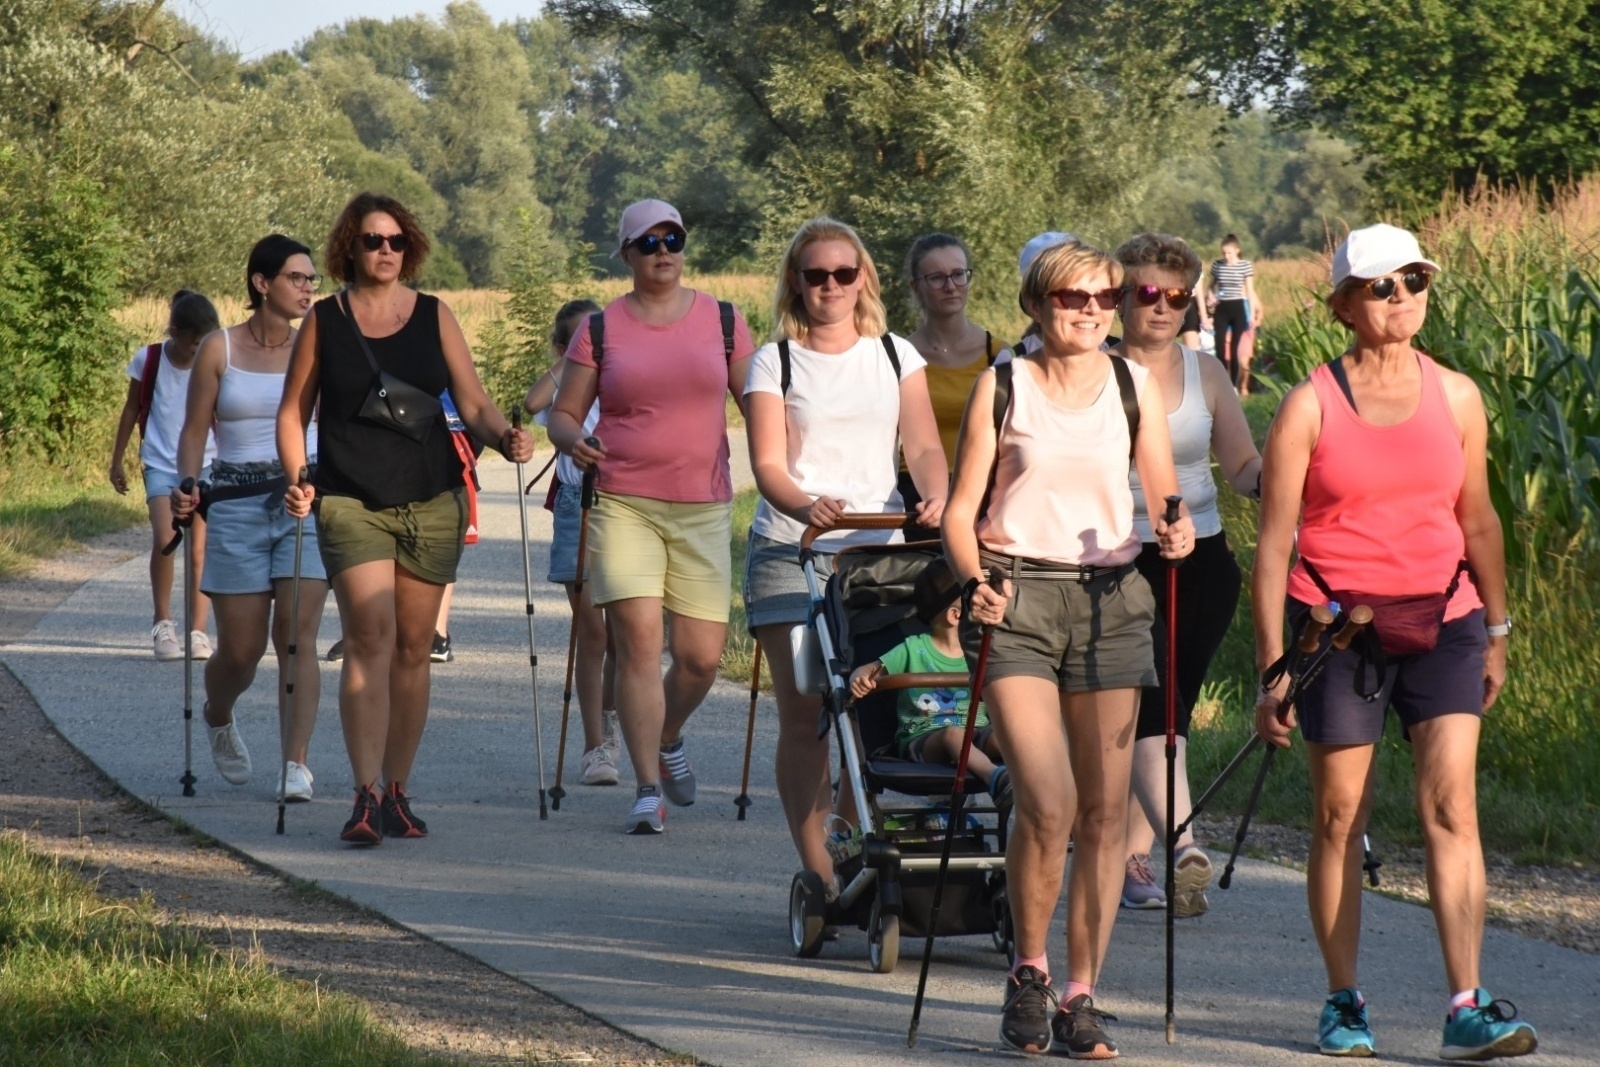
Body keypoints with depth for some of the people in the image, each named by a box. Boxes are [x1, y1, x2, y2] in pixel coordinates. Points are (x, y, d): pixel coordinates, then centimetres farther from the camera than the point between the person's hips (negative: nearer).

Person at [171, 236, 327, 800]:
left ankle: (295, 763, -12)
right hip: (237, 503, 0)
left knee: (297, 634, -12)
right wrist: (187, 487, -12)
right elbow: (195, 429, 4)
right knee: (241, 649, 3)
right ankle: (217, 717, 36)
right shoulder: (220, 348, 2)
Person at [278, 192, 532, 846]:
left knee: (413, 650, 6)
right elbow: (293, 411, 9)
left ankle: (397, 793, 16)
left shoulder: (434, 316, 8)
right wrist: (298, 481, -7)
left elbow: (473, 404, 6)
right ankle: (366, 796, -22)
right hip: (351, 503, -2)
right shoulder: (324, 321, 5)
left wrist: (504, 437, -15)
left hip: (432, 503, 2)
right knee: (371, 640, -17)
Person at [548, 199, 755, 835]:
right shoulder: (600, 329, 5)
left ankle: (667, 739, 33)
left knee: (702, 654, 1)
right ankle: (647, 789, -7)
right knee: (639, 641, -13)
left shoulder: (722, 321, 9)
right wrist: (573, 440, -14)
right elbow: (563, 413, 8)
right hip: (623, 505, -2)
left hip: (703, 509, 2)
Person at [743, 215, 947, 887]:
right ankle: (818, 875, -7)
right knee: (804, 714, -8)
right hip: (791, 553, -2)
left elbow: (922, 445, 5)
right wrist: (804, 506, -26)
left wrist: (936, 497, -18)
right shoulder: (775, 363, 6)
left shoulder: (896, 355, 14)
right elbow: (767, 465, -4)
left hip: (881, 549, 2)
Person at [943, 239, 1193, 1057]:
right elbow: (961, 513, 1)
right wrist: (975, 582, -17)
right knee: (1048, 805, -15)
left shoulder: (1135, 387, 8)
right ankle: (1028, 975, 6)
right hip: (1018, 597, -3)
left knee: (1105, 811, 0)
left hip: (1110, 599, 3)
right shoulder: (1002, 388, 1)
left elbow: (1163, 499, 11)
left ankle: (1081, 996, 10)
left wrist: (1176, 534, -12)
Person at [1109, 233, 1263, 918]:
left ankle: (1132, 852, 19)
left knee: (1170, 710, 9)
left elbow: (1242, 466, 8)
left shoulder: (1205, 373, 8)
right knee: (1151, 705, -17)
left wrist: (1274, 475, -13)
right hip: (1122, 564, -5)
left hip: (1200, 561, 5)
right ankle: (1183, 847, -30)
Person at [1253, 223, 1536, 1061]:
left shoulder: (1455, 396, 6)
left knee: (1451, 805, -10)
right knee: (1340, 817, 3)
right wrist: (1272, 667, -6)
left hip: (1441, 622, 2)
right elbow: (1273, 542, -3)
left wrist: (1495, 631, 18)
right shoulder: (1310, 407, -4)